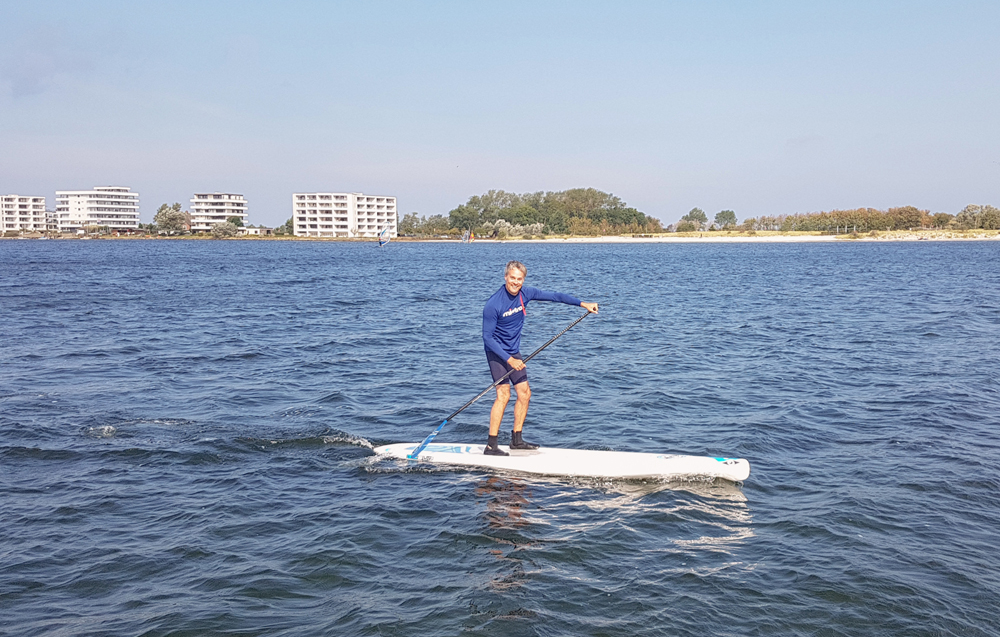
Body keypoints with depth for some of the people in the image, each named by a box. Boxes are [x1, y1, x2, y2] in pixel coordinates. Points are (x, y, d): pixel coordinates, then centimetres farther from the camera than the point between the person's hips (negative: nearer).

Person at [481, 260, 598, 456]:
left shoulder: (525, 293, -4)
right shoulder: (493, 304, -22)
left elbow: (554, 296, 5)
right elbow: (487, 337, -20)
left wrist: (583, 304, 3)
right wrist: (509, 360, -23)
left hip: (514, 351, 7)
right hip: (497, 352, -7)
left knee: (524, 393, 7)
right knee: (503, 394, -17)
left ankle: (516, 440, 19)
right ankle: (491, 445, -14)